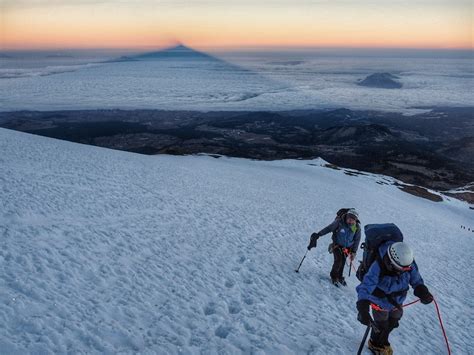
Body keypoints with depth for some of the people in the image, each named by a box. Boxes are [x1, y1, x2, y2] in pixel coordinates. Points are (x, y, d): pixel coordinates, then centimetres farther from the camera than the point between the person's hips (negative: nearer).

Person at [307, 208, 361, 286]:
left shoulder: (357, 227, -13)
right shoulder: (339, 222, -23)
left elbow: (357, 240, -1)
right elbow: (328, 229, -18)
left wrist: (354, 252, -1)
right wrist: (318, 235, -24)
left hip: (347, 248, 3)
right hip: (337, 245, -3)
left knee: (342, 262, 7)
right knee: (338, 261, -15)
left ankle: (339, 277, 34)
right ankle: (334, 276, 10)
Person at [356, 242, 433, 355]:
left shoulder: (409, 264, -24)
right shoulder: (378, 267, -40)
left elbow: (416, 280, -7)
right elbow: (365, 287, -46)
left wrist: (422, 292, -28)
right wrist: (363, 309, -57)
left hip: (397, 303, 5)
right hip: (380, 303, -5)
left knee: (392, 324, 24)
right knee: (381, 326, 14)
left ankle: (383, 342, 55)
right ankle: (374, 344, 47)